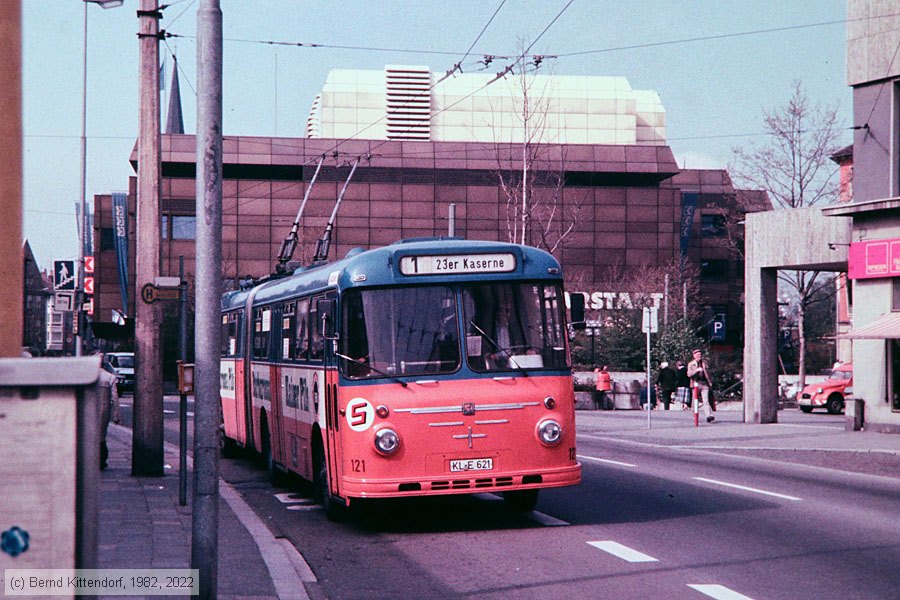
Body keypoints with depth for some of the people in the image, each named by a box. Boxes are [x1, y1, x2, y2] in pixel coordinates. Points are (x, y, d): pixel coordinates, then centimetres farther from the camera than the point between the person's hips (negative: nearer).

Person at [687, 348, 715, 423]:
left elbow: (708, 374, 18)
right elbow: (689, 374, -6)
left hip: (704, 384, 0)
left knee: (706, 400, -12)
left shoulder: (705, 363, 15)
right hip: (696, 384, 0)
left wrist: (710, 383, 10)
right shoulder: (691, 364, 7)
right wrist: (697, 370, -18)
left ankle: (709, 416, -22)